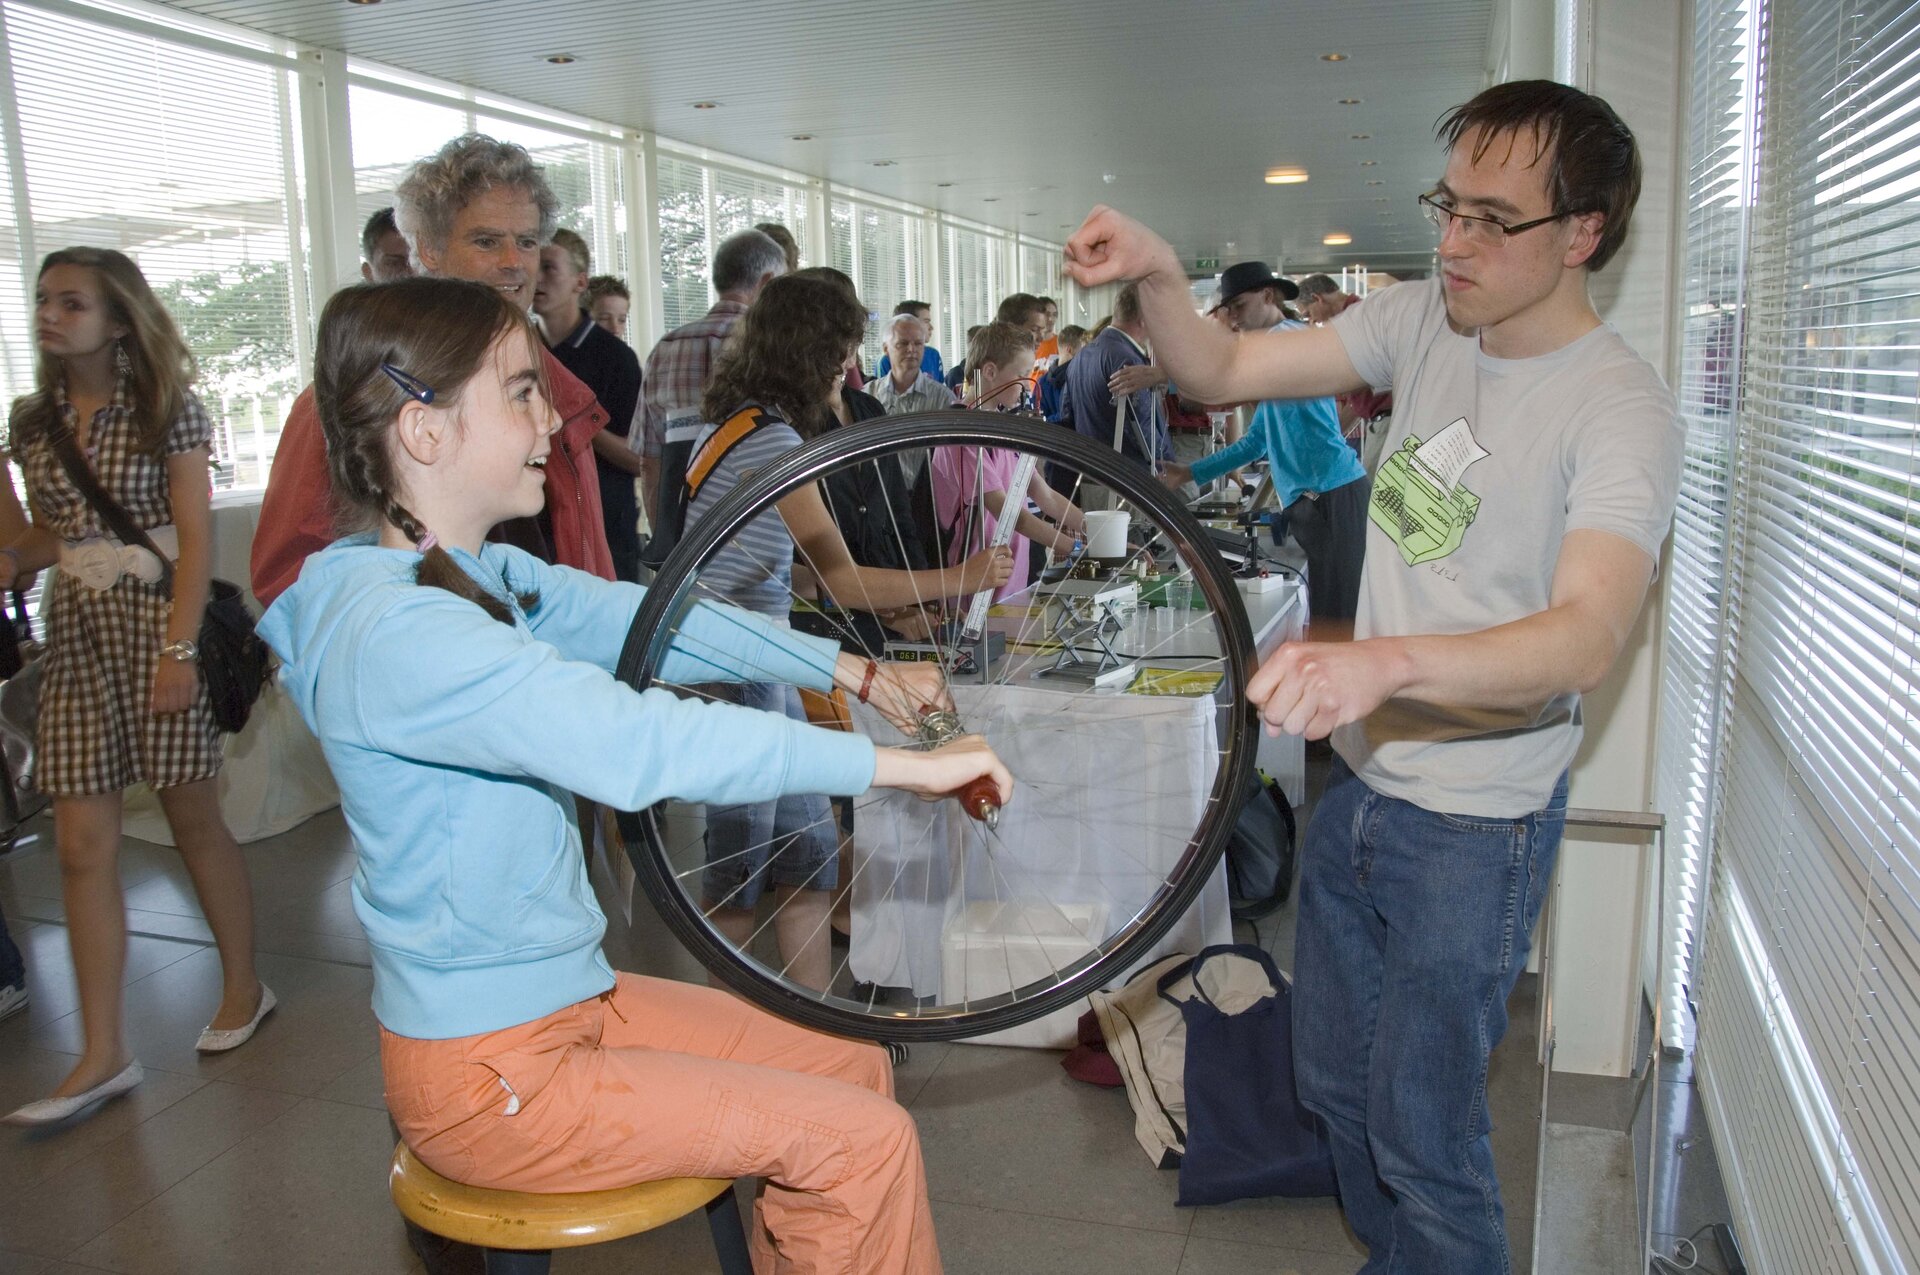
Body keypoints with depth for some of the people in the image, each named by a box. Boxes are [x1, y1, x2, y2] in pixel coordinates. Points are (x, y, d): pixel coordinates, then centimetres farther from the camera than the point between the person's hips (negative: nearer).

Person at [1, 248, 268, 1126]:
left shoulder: (166, 409, -3)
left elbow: (196, 537, -9)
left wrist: (179, 649, -17)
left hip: (157, 620, -5)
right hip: (77, 633, 5)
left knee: (193, 818, 4)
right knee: (82, 844, 1)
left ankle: (243, 988, 24)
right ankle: (103, 1054, 6)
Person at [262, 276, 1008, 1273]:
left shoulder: (487, 578, 3)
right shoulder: (396, 629, -27)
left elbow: (654, 622, 7)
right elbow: (638, 745, -37)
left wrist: (854, 670, 2)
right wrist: (905, 764, -33)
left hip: (568, 1000, 9)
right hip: (487, 1077, -9)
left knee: (856, 1072, 11)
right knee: (863, 1141, -10)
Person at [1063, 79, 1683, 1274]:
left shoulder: (1621, 406, -20)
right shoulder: (1426, 319, 0)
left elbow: (1588, 636, -34)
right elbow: (1224, 371, 0)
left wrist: (1385, 661, -51)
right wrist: (1158, 273, -20)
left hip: (1478, 818, -7)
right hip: (1360, 778, 7)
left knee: (1423, 1134, 5)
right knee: (1336, 1079, 23)